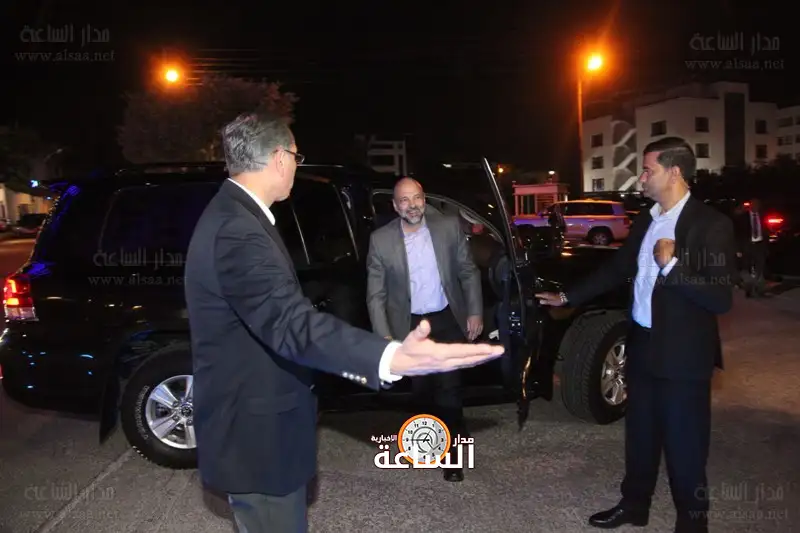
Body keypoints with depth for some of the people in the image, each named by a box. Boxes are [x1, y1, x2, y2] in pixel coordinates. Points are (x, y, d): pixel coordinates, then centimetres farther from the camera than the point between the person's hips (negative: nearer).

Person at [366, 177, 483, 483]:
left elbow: (469, 272, 1)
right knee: (421, 387, 15)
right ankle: (453, 430, 43)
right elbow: (376, 294, -6)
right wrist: (384, 336, -11)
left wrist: (475, 312, -2)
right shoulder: (381, 240, -10)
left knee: (448, 385, -4)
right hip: (409, 325, 1)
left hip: (448, 320, -1)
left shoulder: (449, 227, -7)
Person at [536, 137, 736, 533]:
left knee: (684, 445, 8)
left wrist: (671, 265, -24)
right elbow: (616, 270, 17)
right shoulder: (645, 221, 7)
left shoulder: (710, 224, -15)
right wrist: (567, 297, 18)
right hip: (642, 346, 7)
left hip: (683, 355, -7)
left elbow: (721, 299, -21)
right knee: (640, 435, 20)